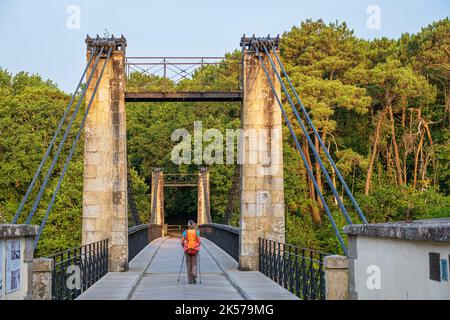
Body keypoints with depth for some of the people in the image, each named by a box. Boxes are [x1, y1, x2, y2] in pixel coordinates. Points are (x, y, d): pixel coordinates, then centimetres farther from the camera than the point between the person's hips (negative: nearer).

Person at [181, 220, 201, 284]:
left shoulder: (185, 232, -1)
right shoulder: (197, 232, 0)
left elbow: (182, 242, -3)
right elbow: (199, 242, -3)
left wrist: (184, 247, 15)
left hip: (187, 250, 0)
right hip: (195, 250, 0)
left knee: (189, 265, 10)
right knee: (194, 264, 9)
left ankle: (190, 280, 10)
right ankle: (194, 274, -21)